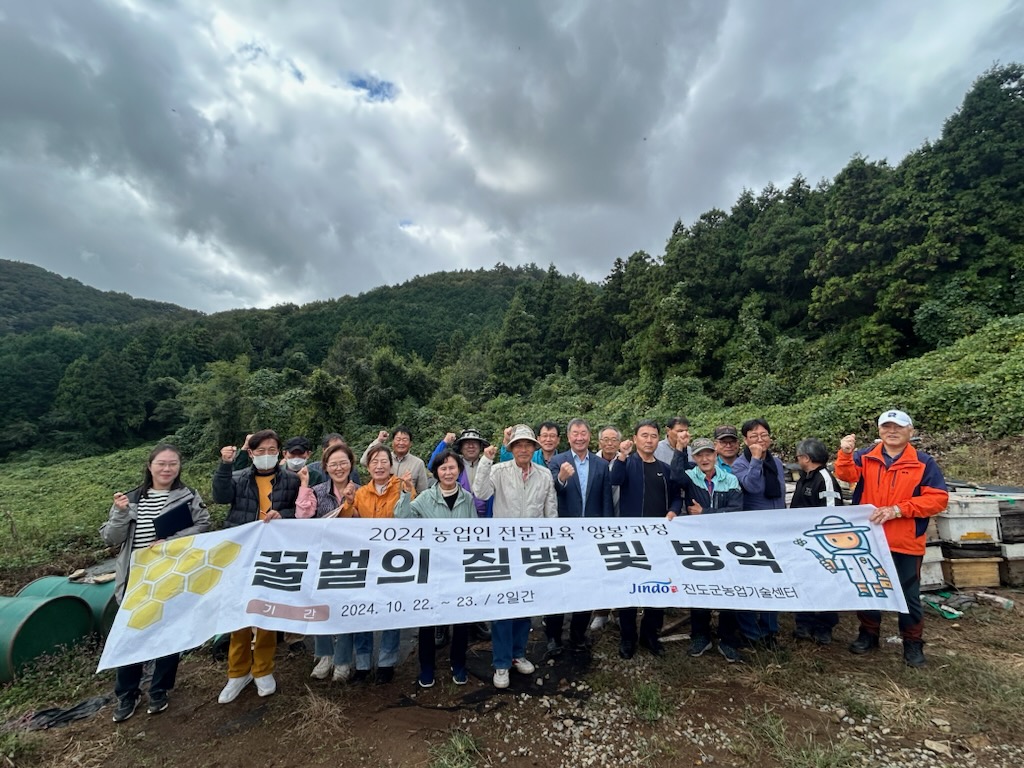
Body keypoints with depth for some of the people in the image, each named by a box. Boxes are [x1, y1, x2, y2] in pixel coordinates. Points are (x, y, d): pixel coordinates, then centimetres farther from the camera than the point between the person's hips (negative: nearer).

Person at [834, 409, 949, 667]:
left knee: (908, 594, 12)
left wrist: (897, 510, -18)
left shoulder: (924, 463, -4)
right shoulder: (865, 457, 1)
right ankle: (868, 634, 31)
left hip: (906, 542, -2)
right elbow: (847, 475, -17)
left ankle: (913, 643, 29)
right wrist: (845, 454, -37)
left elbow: (939, 498, -9)